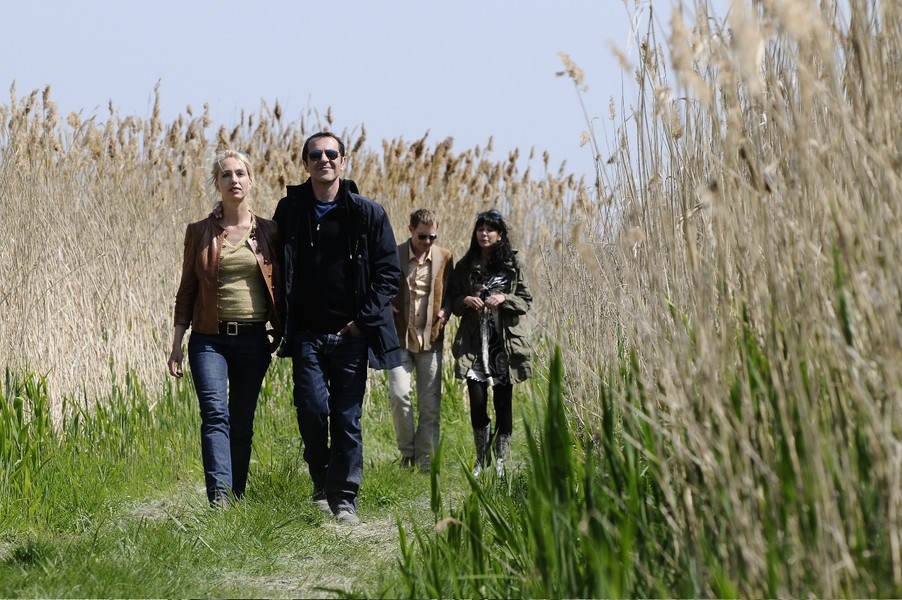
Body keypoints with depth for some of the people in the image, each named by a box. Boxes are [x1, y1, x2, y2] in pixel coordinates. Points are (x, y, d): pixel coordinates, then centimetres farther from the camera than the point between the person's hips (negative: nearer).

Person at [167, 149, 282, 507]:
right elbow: (187, 291, 7)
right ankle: (219, 497, -30)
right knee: (215, 414, -17)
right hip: (209, 338, -1)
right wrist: (176, 345, 3)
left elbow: (280, 288, 10)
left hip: (253, 339, 1)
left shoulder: (268, 233, 6)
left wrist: (282, 333, 4)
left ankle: (237, 499, 13)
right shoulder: (199, 233, 5)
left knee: (242, 422, 5)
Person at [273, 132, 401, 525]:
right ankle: (322, 485, 13)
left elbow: (389, 272, 2)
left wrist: (365, 319, -7)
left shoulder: (368, 213, 1)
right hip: (307, 334, 1)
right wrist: (283, 322, 3)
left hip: (351, 334, -1)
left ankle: (345, 498, 8)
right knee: (312, 408, -10)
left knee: (347, 418, 1)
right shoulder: (290, 211, 5)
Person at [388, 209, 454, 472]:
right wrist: (388, 310, -11)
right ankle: (407, 452, 2)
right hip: (400, 338, -2)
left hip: (430, 339, 2)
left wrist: (445, 311, -5)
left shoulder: (444, 258, 4)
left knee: (430, 405, 3)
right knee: (399, 394, -17)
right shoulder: (393, 256, -3)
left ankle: (426, 462, 11)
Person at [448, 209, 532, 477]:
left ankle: (500, 460, 10)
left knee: (503, 402, 2)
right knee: (477, 401, -5)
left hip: (505, 342, 0)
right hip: (474, 343, 0)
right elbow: (452, 301, 12)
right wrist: (465, 301, -9)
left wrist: (505, 299, -13)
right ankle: (481, 458, 12)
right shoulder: (465, 266, 7)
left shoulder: (512, 265, 4)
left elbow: (526, 300, 4)